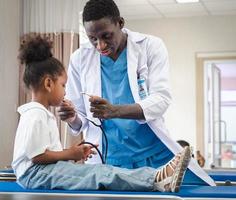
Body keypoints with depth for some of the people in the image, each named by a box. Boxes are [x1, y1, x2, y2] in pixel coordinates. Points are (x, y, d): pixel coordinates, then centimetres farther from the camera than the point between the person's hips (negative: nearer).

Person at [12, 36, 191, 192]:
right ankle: (158, 180, -34)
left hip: (48, 169, 10)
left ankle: (156, 176, -23)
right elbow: (36, 156, -17)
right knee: (101, 174, -23)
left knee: (100, 171, -9)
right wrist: (69, 154, -7)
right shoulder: (36, 115, -11)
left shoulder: (42, 113, 21)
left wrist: (69, 153, 8)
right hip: (35, 173, -10)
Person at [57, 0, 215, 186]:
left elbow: (161, 99, -12)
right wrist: (73, 119, -16)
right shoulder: (80, 58, 3)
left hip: (154, 154, 0)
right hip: (108, 161, 1)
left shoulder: (151, 46, -1)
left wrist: (115, 111, -28)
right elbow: (78, 117, 9)